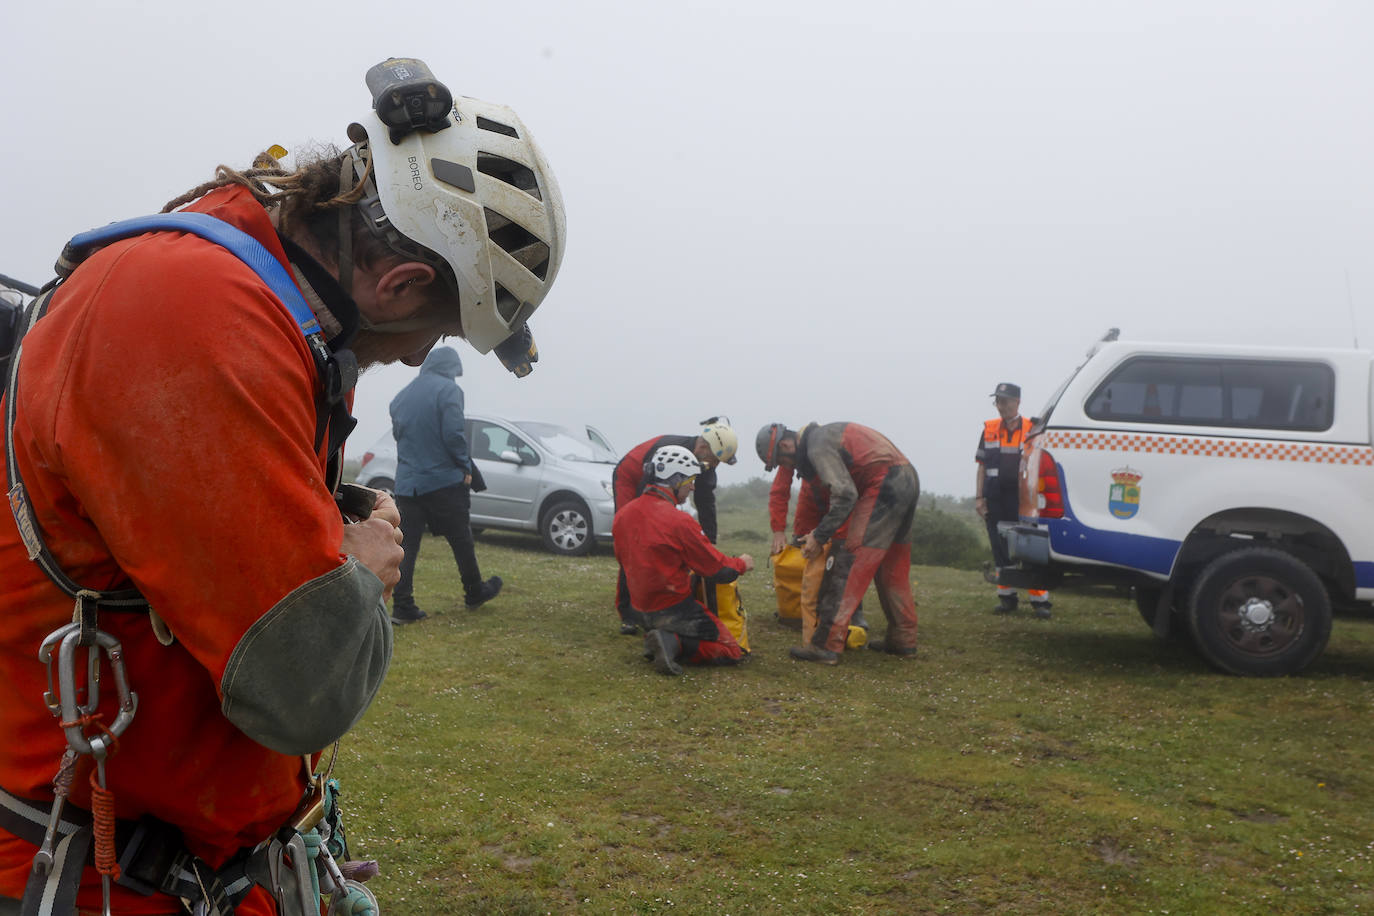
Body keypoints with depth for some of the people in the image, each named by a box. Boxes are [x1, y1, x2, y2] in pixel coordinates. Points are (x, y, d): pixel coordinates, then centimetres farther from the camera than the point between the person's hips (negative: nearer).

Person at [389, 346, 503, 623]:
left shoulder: (401, 396, 12)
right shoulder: (448, 390, -9)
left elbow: (398, 433, 17)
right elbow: (453, 434, -16)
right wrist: (466, 468, -6)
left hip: (406, 483, 5)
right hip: (444, 481, -5)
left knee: (406, 544, 3)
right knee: (461, 539, 10)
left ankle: (402, 606, -1)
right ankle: (474, 593, 24)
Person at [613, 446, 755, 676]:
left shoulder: (622, 515, 1)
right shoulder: (679, 522, -21)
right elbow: (718, 569, -13)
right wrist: (742, 564, 8)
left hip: (638, 609, 8)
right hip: (673, 610, -8)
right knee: (731, 652, 2)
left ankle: (664, 638, 3)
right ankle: (674, 642, -16)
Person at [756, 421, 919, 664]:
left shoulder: (818, 447, -11)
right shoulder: (824, 434, 20)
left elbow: (845, 495, -18)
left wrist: (820, 536, -10)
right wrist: (820, 529, 20)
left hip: (885, 485, -10)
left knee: (850, 562, -10)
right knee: (893, 569, 18)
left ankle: (827, 645, -12)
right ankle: (903, 641, 26)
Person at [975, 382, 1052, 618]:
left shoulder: (1031, 429, 0)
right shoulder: (989, 429, 11)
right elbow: (982, 466, 13)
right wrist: (979, 497, 5)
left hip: (1022, 499, -4)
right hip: (995, 499, 4)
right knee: (1000, 549, 9)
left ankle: (1039, 600, 1)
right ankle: (1006, 598, 19)